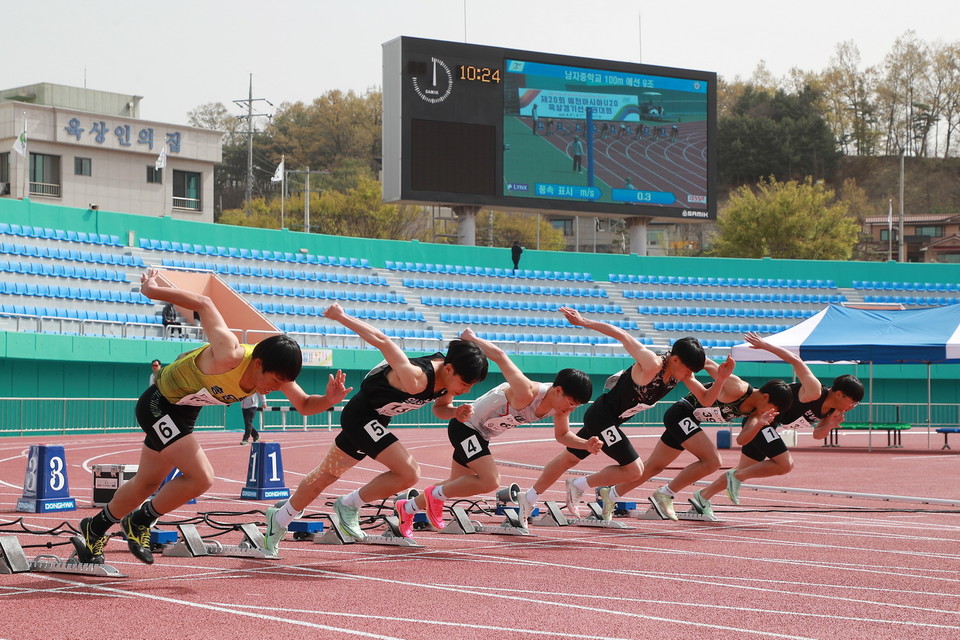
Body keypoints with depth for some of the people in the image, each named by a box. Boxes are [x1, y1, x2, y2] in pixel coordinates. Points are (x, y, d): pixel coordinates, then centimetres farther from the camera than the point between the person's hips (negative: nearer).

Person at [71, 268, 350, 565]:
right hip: (159, 404, -8)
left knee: (147, 483, 19)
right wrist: (154, 291, -16)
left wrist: (329, 399, -25)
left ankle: (94, 529, 39)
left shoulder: (274, 372, -15)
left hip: (184, 411, 8)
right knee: (201, 477, -19)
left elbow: (304, 405, -3)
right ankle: (140, 522, 2)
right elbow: (205, 305, -27)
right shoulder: (229, 357, -37)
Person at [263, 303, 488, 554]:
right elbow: (382, 341, -32)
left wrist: (455, 412, -14)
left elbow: (440, 408, 9)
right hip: (361, 416, -9)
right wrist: (341, 317, -25)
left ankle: (280, 518, 39)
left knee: (327, 474, 22)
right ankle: (349, 504, -1)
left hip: (375, 419, 9)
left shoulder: (449, 378, -10)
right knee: (409, 473, -20)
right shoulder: (416, 379, -36)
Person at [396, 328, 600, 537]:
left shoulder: (560, 406, -10)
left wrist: (586, 445, -11)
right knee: (490, 481, -23)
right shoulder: (527, 393, -36)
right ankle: (435, 495, -2)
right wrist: (471, 338, -23)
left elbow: (562, 435, 7)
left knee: (458, 484, 19)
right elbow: (499, 356, -35)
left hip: (481, 434, 9)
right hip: (465, 425, -9)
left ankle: (407, 508, 37)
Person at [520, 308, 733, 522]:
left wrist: (721, 379, -17)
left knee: (569, 458, 19)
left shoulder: (682, 373, -3)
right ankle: (579, 486, 4)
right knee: (634, 470, -9)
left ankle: (529, 499, 32)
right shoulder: (652, 365, -27)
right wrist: (583, 322, -21)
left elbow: (706, 400, 1)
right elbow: (622, 336, -23)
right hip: (602, 415, -9)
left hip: (611, 420, 9)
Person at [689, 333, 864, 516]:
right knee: (785, 464, -18)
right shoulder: (814, 391, -27)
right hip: (760, 415, -10)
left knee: (745, 470, 16)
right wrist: (765, 345, -19)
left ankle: (702, 497, 27)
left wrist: (829, 425, -13)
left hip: (766, 422, 10)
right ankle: (736, 477, -5)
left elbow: (817, 434, 9)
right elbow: (796, 361, -24)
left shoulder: (833, 411, -1)